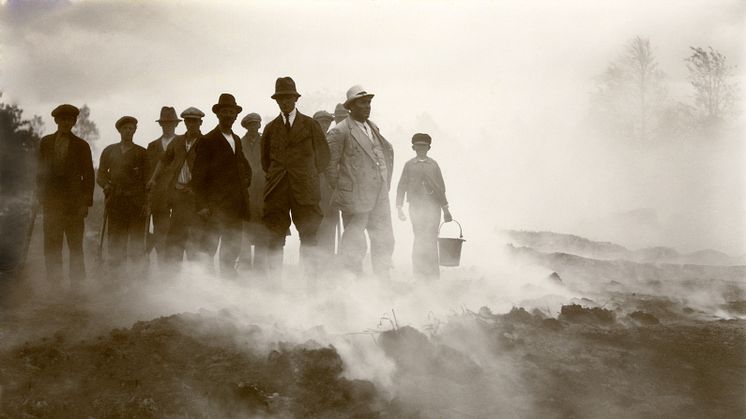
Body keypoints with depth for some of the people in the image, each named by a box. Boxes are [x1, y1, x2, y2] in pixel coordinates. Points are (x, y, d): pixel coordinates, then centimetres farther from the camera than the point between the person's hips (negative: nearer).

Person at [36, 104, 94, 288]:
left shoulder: (81, 145, 4)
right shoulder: (45, 142, 11)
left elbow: (88, 175, 2)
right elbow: (40, 171, 12)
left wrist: (86, 203, -5)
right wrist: (40, 196, 4)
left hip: (73, 201, -2)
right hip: (51, 201, 2)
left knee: (76, 245, -2)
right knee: (51, 245, 2)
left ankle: (77, 283, 2)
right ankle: (54, 283, 7)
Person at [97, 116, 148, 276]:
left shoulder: (141, 153, 10)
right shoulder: (109, 151, 17)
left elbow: (147, 179, 5)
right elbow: (100, 175, 19)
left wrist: (146, 203, -6)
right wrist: (106, 185, -3)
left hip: (136, 201, -2)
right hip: (115, 201, 2)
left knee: (137, 239, -6)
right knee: (116, 239, -1)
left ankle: (139, 273, -3)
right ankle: (118, 273, 4)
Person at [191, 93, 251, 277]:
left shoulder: (236, 140, 17)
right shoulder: (207, 141, -5)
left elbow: (245, 166, 32)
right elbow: (198, 176, -8)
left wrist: (245, 181, 10)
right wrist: (202, 205, -14)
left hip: (236, 205, 7)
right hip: (216, 205, -7)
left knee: (232, 249, 7)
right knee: (209, 248, -9)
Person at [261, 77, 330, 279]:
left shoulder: (310, 125, 9)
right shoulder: (270, 128, 14)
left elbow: (323, 156, 12)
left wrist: (308, 176, 10)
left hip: (304, 190, -1)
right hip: (277, 190, 2)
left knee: (308, 236, -6)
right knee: (275, 237, -2)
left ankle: (311, 278, -2)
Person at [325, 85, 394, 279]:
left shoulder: (373, 128, 13)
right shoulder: (340, 132, -9)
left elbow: (388, 152, 25)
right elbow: (329, 163, -8)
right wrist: (341, 189, -3)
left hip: (380, 197, 7)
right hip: (356, 199, -7)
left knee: (384, 241, 10)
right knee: (354, 245, 1)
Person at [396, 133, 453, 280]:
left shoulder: (433, 164, 11)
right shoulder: (409, 165, 9)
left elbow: (441, 188, 14)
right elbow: (402, 187, 8)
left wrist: (445, 208, 13)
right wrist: (399, 208, 1)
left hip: (433, 206, 0)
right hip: (416, 206, 0)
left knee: (431, 240, -7)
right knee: (419, 239, -2)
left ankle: (433, 274, -2)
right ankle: (420, 274, 6)